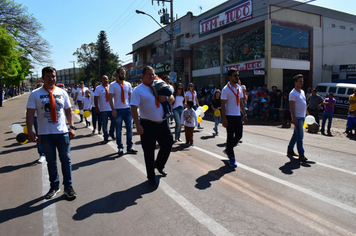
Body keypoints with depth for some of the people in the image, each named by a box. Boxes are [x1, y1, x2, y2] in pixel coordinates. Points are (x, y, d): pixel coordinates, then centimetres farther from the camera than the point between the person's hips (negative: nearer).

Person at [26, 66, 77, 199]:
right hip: (45, 134, -1)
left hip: (62, 132, 1)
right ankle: (54, 186, 26)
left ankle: (68, 186, 19)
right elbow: (30, 114, -3)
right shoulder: (35, 94, -1)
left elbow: (68, 111, 7)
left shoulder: (62, 93, 4)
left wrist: (71, 127, -2)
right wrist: (30, 131, -11)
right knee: (51, 161, 11)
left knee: (65, 159, 6)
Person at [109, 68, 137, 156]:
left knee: (129, 128, 4)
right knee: (119, 130, 4)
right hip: (118, 110, -3)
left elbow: (130, 96, 12)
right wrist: (113, 110, -12)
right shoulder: (113, 85, -2)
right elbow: (110, 98, -4)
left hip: (127, 109, 3)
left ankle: (129, 147, 14)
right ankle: (120, 148, 16)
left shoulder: (128, 84, 9)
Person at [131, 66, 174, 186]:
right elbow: (133, 108, -12)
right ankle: (151, 176, 24)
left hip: (162, 123, 5)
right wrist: (138, 125, -21)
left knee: (168, 144, 13)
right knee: (149, 151, 5)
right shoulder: (138, 90, -5)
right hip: (148, 125, -5)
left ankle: (159, 164, 41)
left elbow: (172, 98, 16)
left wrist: (166, 98, -8)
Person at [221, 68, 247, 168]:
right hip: (230, 116, -7)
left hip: (238, 116, 7)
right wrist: (224, 119, -17)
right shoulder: (226, 89, -10)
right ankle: (231, 158, 10)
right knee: (230, 137, 0)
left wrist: (244, 115, 12)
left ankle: (228, 149, 31)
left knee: (239, 136, 9)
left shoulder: (239, 88, 12)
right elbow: (223, 105, -12)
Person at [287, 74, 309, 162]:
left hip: (302, 117, 9)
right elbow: (291, 106, -17)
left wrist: (307, 113, 20)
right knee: (300, 136, -8)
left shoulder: (302, 92, 15)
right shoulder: (293, 93, -13)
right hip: (297, 117, -9)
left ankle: (290, 150, 27)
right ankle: (301, 155, -4)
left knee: (296, 134, 15)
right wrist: (294, 118, -22)